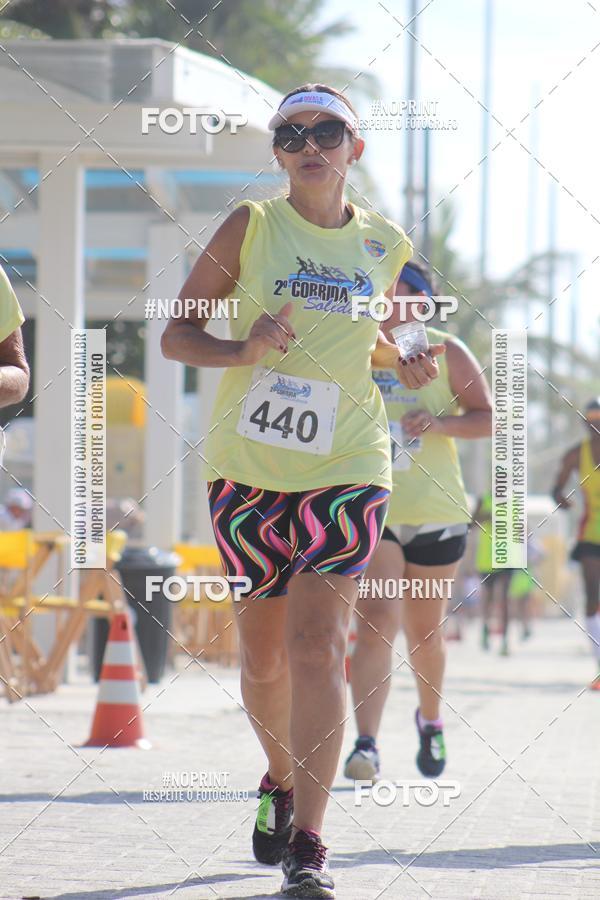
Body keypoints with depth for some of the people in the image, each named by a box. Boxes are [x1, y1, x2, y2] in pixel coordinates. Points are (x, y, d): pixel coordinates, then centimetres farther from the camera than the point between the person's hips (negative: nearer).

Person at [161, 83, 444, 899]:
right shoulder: (252, 226, -1)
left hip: (345, 469, 0)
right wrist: (243, 350, -19)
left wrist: (401, 364, 4)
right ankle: (282, 781, 38)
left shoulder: (386, 247, 6)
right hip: (247, 466, 0)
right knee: (262, 657, 9)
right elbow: (177, 334, 0)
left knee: (317, 647, -14)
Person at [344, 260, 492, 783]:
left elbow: (489, 419, -2)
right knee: (375, 621, -19)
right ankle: (367, 745, -27)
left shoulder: (445, 353, 1)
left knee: (425, 634, 12)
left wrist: (440, 424, -19)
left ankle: (430, 719, 40)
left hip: (435, 513, 0)